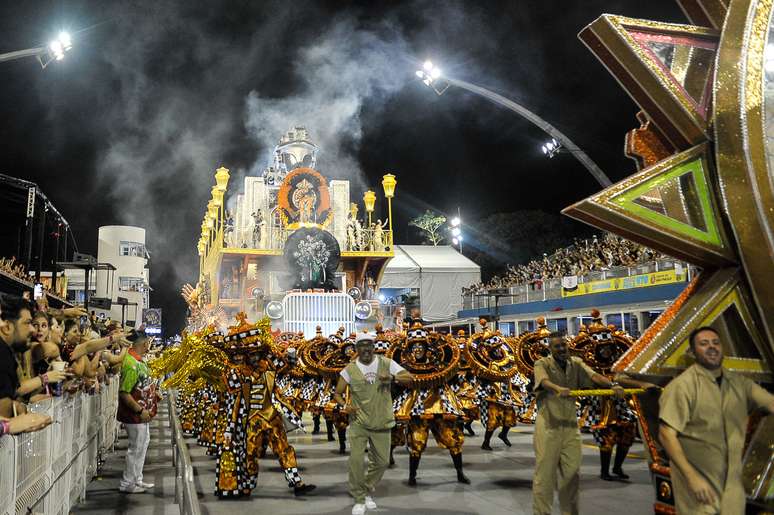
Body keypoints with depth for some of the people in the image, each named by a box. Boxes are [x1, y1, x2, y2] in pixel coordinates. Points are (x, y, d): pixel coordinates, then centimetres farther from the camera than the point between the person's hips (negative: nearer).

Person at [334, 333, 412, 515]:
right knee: (356, 460, -11)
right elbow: (337, 393, 3)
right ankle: (359, 499, 9)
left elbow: (410, 379, -10)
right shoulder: (350, 369, -4)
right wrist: (345, 406, -18)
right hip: (358, 422, -1)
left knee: (382, 461, 10)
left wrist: (393, 377, -29)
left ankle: (367, 491, 35)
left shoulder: (386, 363, -3)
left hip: (381, 423, 2)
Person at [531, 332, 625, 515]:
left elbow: (594, 376, -9)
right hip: (549, 425, -4)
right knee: (545, 472, -2)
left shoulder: (576, 363, 8)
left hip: (571, 425, 5)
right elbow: (544, 381, -27)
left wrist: (612, 385, -28)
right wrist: (558, 389, -49)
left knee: (571, 472, 10)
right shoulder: (542, 364, -6)